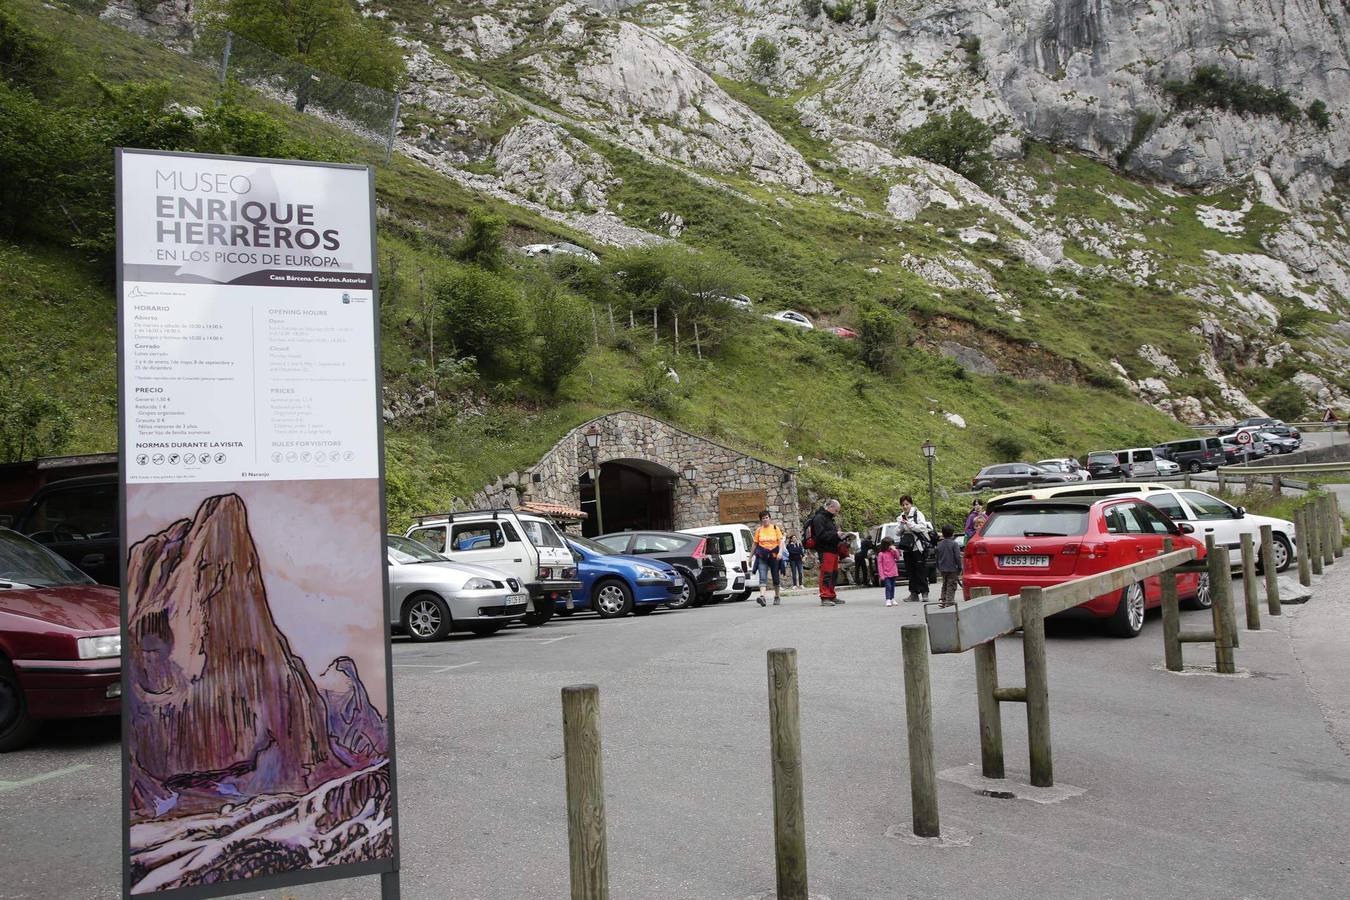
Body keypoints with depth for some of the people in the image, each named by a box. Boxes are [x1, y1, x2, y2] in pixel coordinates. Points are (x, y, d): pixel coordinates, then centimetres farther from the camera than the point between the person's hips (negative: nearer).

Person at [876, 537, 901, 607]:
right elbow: (879, 565, -8)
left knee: (892, 587, 13)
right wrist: (881, 575, -12)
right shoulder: (881, 554, -8)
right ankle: (888, 600, -12)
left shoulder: (892, 552, 6)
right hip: (886, 574, -5)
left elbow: (897, 558, 3)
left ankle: (892, 599, 23)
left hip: (893, 573, 5)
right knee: (888, 587, -12)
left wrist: (895, 550, -9)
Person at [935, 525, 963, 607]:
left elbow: (937, 558, 12)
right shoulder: (954, 544, -11)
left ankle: (944, 601, 17)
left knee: (944, 585, 16)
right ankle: (949, 602, -6)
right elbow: (957, 557, -13)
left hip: (943, 569, 5)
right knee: (951, 586, -1)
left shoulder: (939, 544, 6)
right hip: (952, 569, -5)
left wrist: (939, 568, 21)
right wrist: (959, 568, -5)